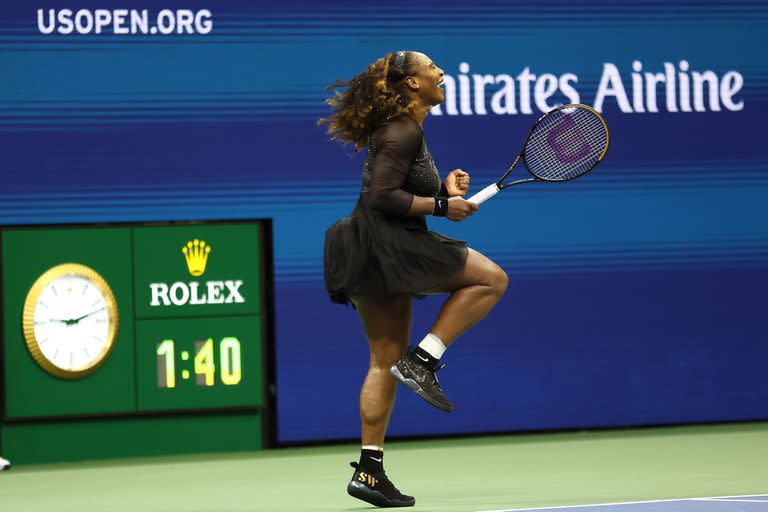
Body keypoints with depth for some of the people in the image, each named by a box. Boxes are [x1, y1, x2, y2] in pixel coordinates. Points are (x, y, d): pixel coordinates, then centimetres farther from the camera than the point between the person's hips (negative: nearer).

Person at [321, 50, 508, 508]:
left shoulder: (404, 129, 17)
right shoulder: (404, 132, -13)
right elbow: (381, 196, -20)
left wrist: (446, 186, 6)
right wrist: (441, 205, -16)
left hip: (371, 260, 10)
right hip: (386, 248, -10)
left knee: (386, 359, 11)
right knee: (491, 278, -5)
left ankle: (369, 470, 10)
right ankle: (422, 360, -9)